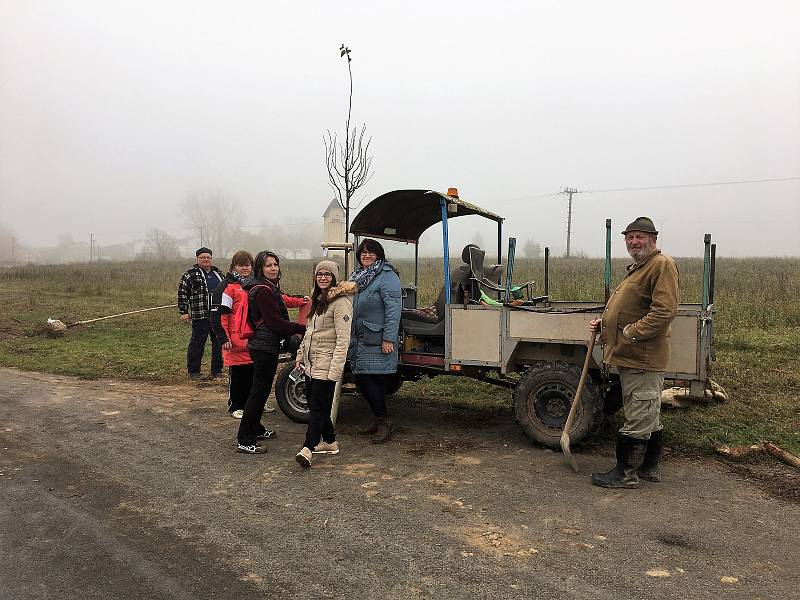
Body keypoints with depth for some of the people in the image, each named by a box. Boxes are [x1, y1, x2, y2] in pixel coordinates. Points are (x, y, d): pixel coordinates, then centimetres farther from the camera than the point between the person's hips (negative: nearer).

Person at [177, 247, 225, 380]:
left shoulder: (217, 273, 16)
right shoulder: (190, 274, 0)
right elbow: (182, 294, -2)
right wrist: (183, 312, -7)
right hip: (200, 316, -5)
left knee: (219, 343, 8)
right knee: (197, 344, 0)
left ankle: (217, 370, 18)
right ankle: (193, 371, 11)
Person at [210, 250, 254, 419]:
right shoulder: (228, 287, -7)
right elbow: (219, 314, -12)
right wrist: (223, 338, -16)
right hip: (236, 341, -6)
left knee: (253, 373, 12)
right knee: (236, 375, 2)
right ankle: (236, 407, 15)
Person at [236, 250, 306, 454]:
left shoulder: (267, 288, 16)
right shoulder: (262, 290, -17)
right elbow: (275, 321, -21)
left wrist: (293, 331, 11)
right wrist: (302, 329, -16)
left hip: (264, 345, 11)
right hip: (264, 347, -11)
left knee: (261, 389, 20)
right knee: (260, 390, -6)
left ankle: (256, 429, 34)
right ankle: (244, 441, -1)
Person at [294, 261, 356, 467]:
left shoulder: (340, 301, -13)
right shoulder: (317, 298, 15)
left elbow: (343, 339, -19)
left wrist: (335, 370, -23)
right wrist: (300, 355, 18)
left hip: (326, 363, -9)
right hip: (311, 362, 9)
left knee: (318, 406, -8)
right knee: (313, 402, 13)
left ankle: (307, 448, -7)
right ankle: (329, 442, 25)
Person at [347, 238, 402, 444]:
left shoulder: (387, 277, -10)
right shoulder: (357, 276, 17)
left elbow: (393, 310, -17)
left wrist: (388, 339, -21)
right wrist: (350, 337, 22)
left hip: (377, 340, -8)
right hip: (359, 339, 8)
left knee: (369, 379, -8)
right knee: (361, 379, 10)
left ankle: (384, 423, 7)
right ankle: (379, 419, 26)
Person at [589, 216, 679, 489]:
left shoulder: (662, 265, -12)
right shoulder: (637, 268, 21)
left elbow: (664, 311, -23)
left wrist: (631, 333, -23)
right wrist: (604, 323, 11)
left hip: (643, 357, -11)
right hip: (630, 355, 11)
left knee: (638, 416, -3)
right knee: (650, 416, 18)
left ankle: (623, 472, 4)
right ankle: (651, 468, 29)